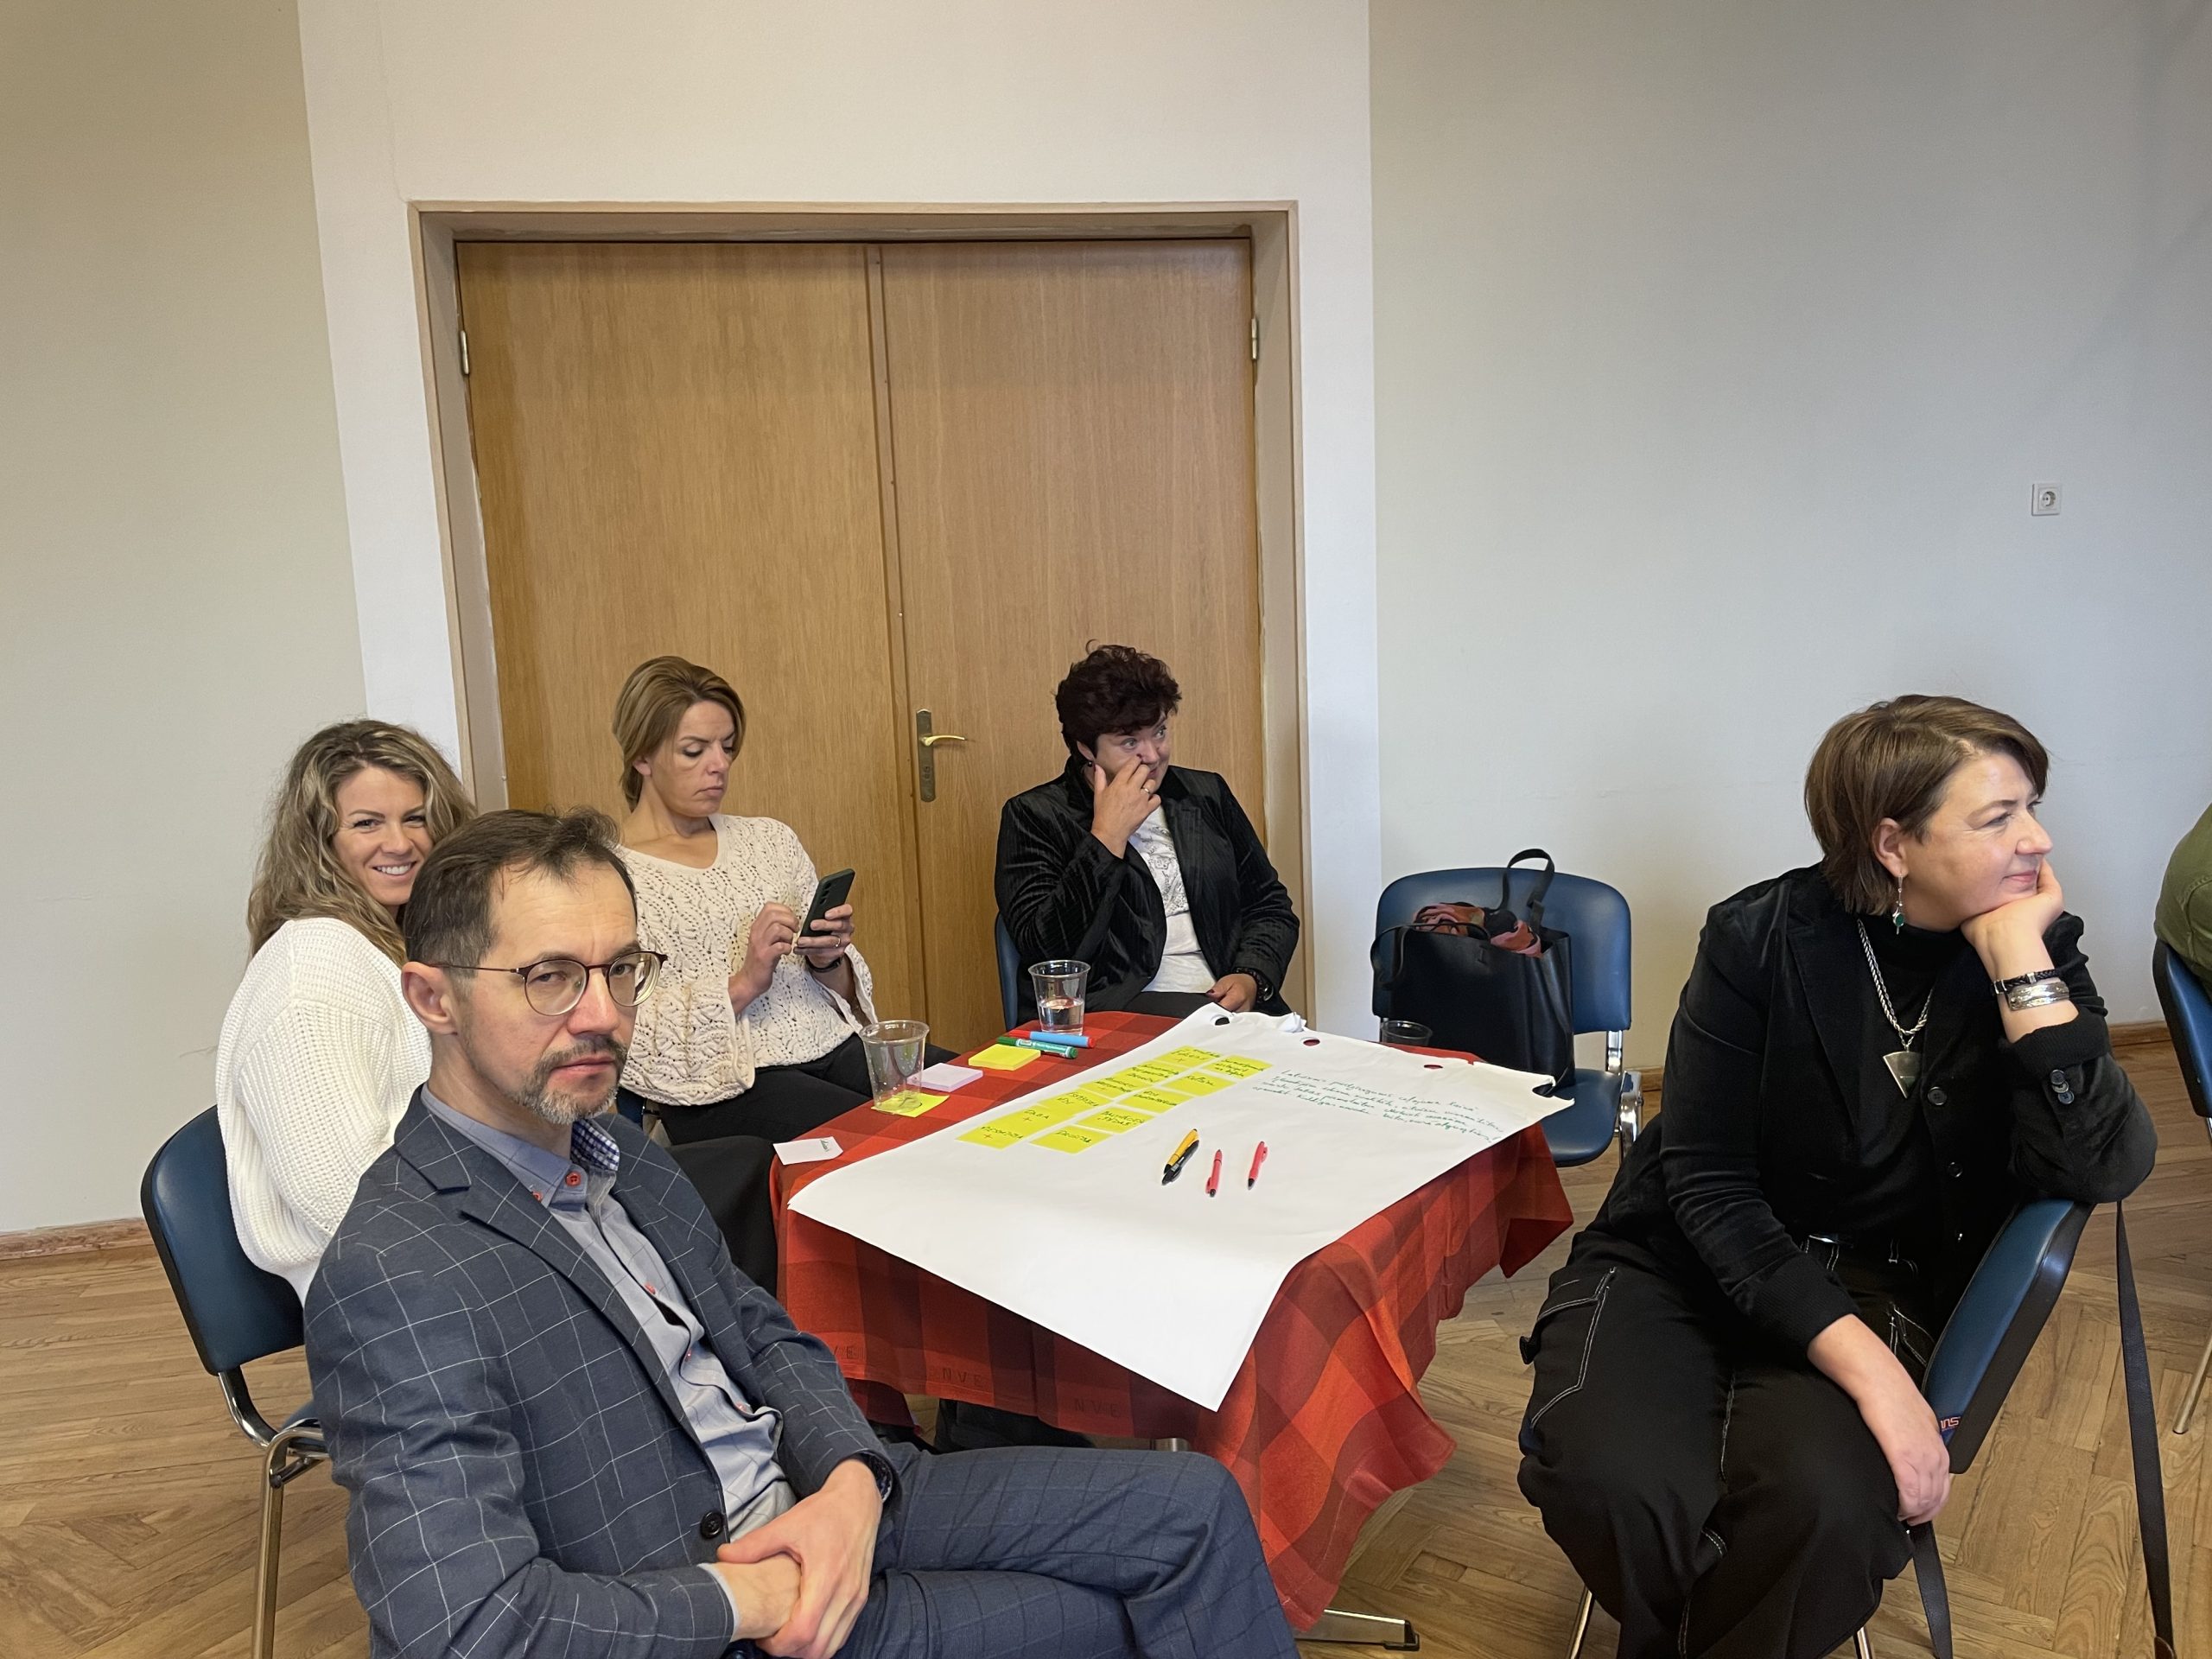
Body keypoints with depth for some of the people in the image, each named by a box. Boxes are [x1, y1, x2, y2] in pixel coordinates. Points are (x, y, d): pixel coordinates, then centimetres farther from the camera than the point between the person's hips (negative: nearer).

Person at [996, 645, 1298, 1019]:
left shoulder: (1208, 795, 18)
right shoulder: (1034, 816, 3)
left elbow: (1271, 908, 21)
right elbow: (1045, 949, -9)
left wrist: (1252, 977, -1)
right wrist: (1107, 836, -11)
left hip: (1229, 1003, 5)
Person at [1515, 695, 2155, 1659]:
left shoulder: (2040, 955, -2)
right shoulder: (1762, 937, -10)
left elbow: (2101, 1169, -16)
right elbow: (1708, 1187, -13)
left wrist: (2020, 962, -21)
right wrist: (1865, 1366, -24)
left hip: (1873, 1286, 1)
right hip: (1685, 1257, -1)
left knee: (1825, 1497, -32)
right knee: (1612, 1479, -29)